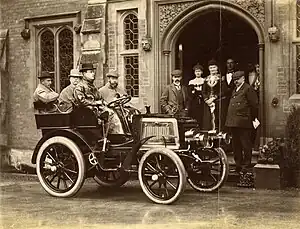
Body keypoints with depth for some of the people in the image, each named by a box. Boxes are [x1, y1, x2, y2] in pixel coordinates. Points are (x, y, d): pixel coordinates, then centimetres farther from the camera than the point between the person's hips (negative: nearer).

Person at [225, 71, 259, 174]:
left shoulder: (248, 89, -4)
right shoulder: (235, 90, 22)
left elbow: (254, 105, -7)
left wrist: (253, 118, -5)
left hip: (243, 123, -9)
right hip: (233, 122, 9)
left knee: (246, 145, -4)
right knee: (236, 145, 12)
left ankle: (246, 165, 2)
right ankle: (238, 165, 20)